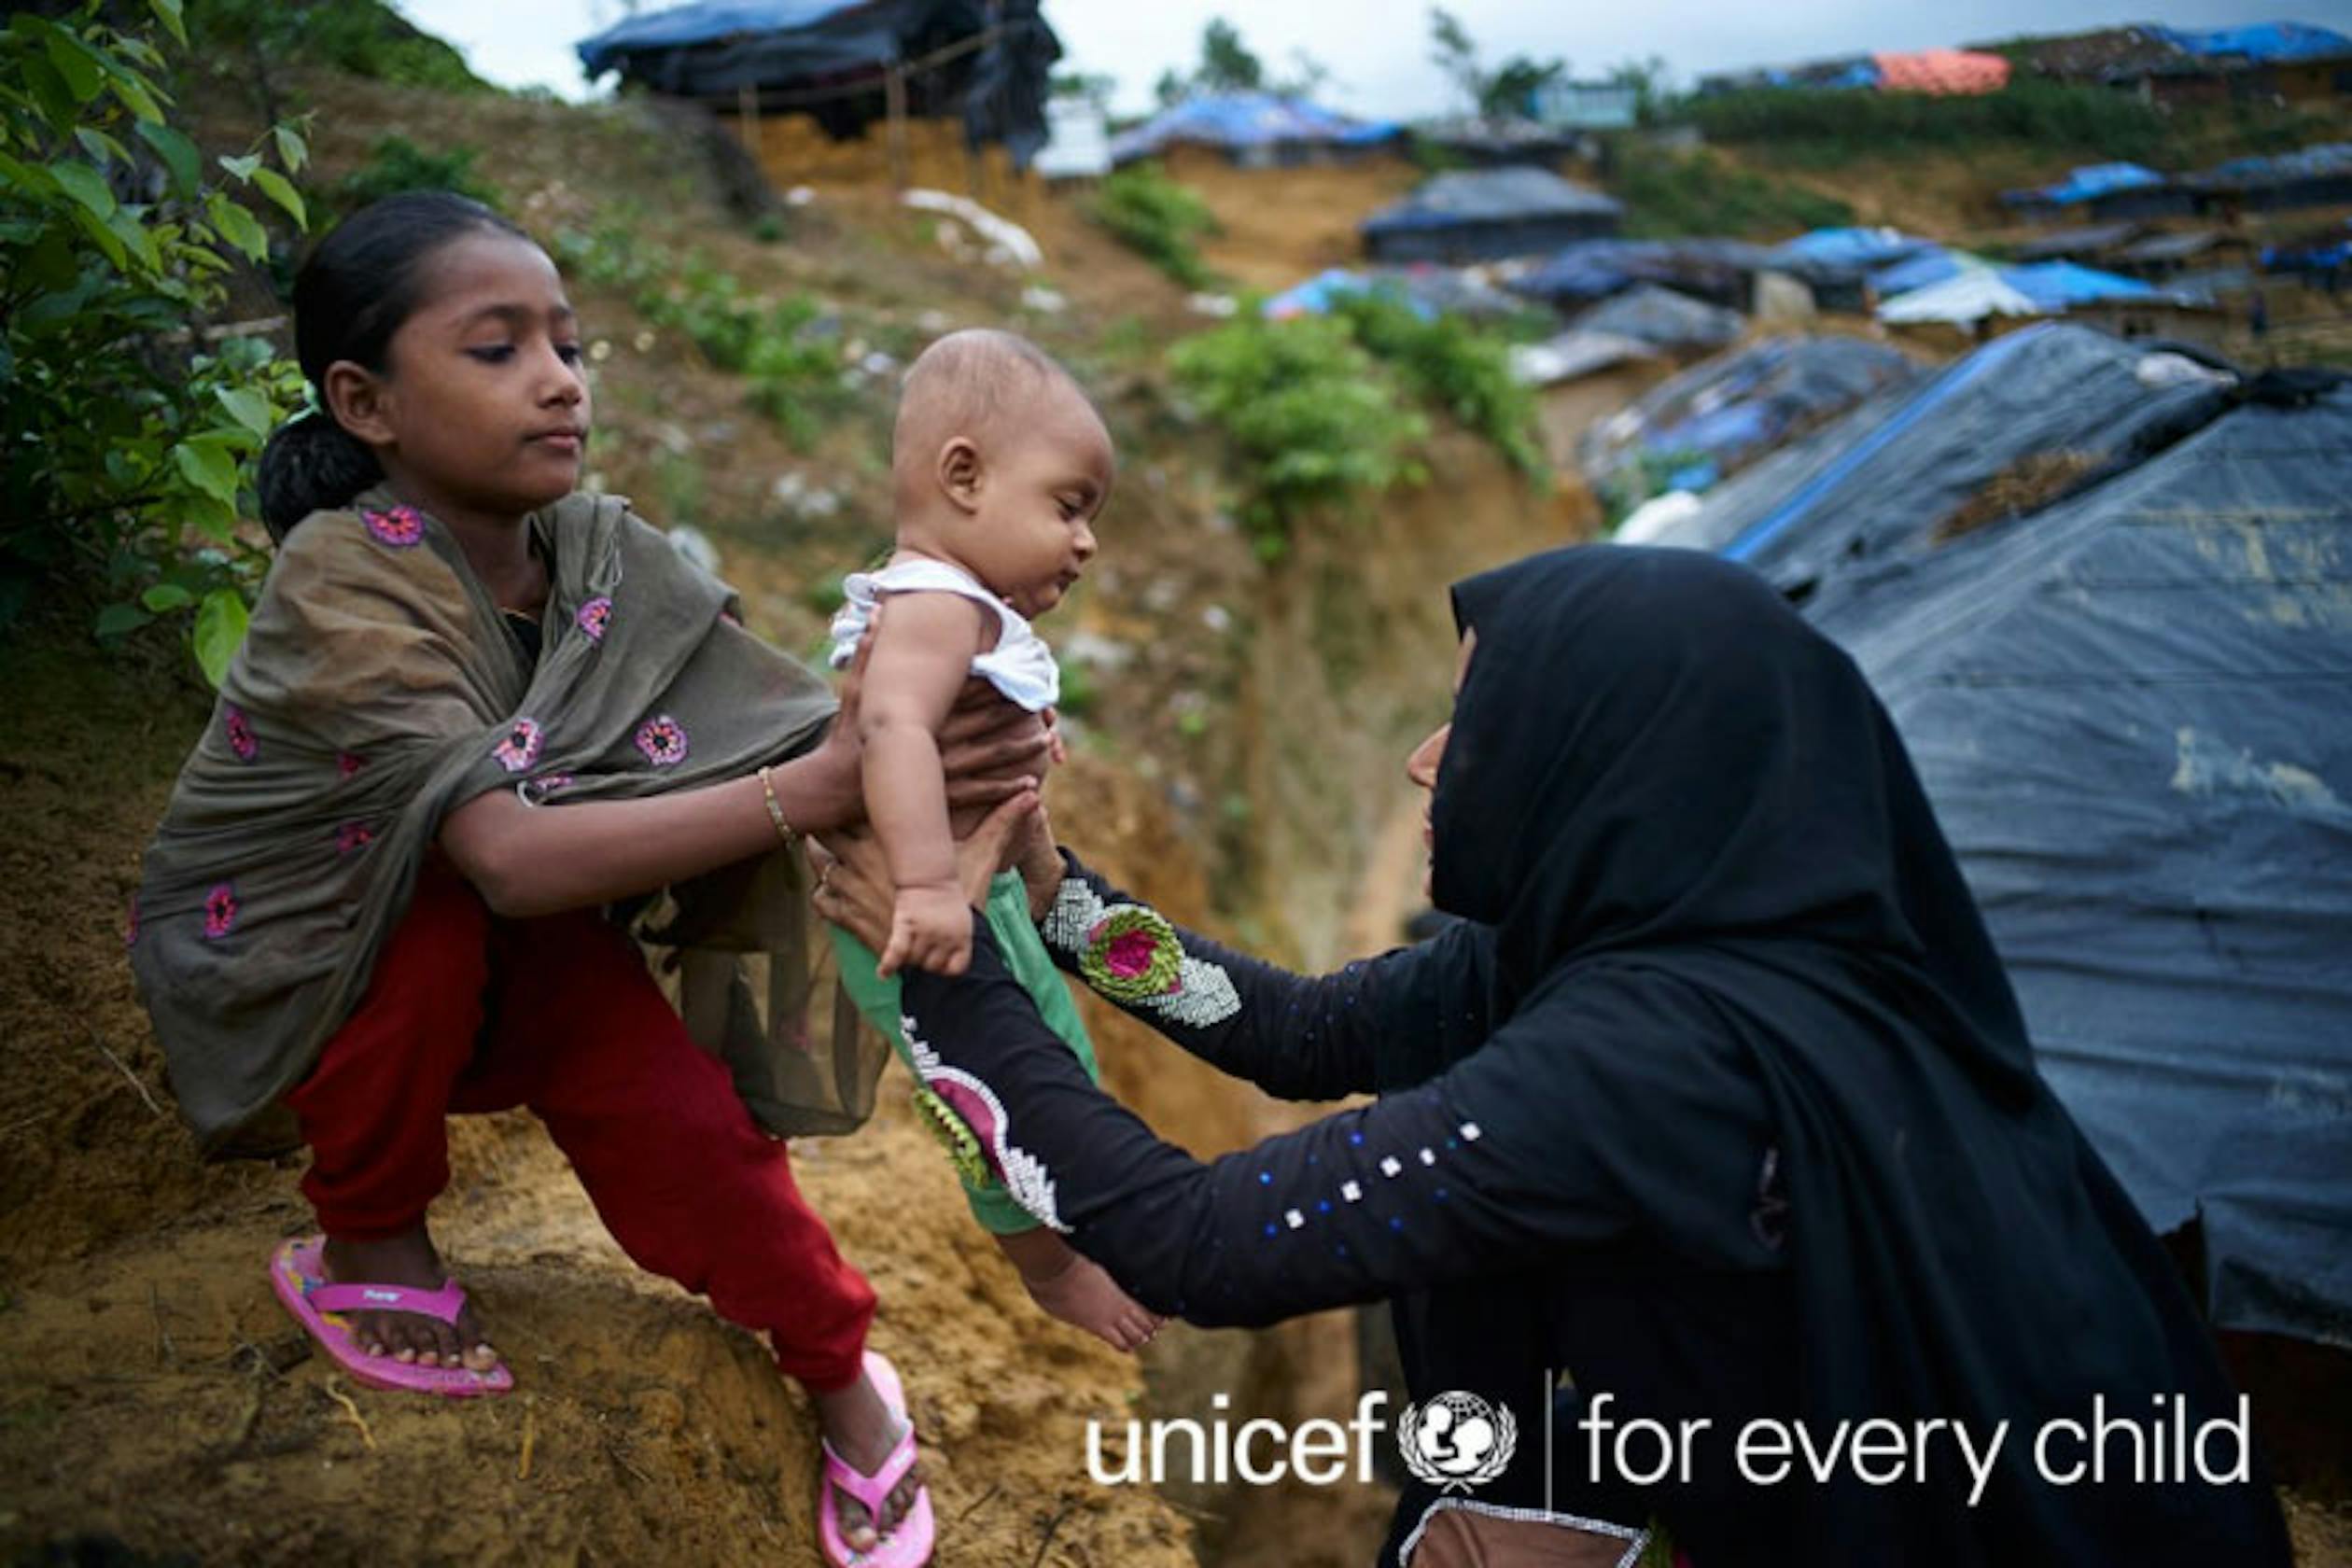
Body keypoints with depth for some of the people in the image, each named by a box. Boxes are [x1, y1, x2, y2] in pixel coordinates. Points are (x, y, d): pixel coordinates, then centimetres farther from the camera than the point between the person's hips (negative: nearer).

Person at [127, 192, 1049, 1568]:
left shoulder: (599, 551, -16)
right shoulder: (342, 582, -31)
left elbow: (791, 724, -24)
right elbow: (512, 856, -43)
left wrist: (953, 761, -45)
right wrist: (817, 791, -51)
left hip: (501, 953, 4)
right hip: (273, 958, -3)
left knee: (681, 1120, -19)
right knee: (437, 902, -34)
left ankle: (840, 1372, 9)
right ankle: (365, 1242, -6)